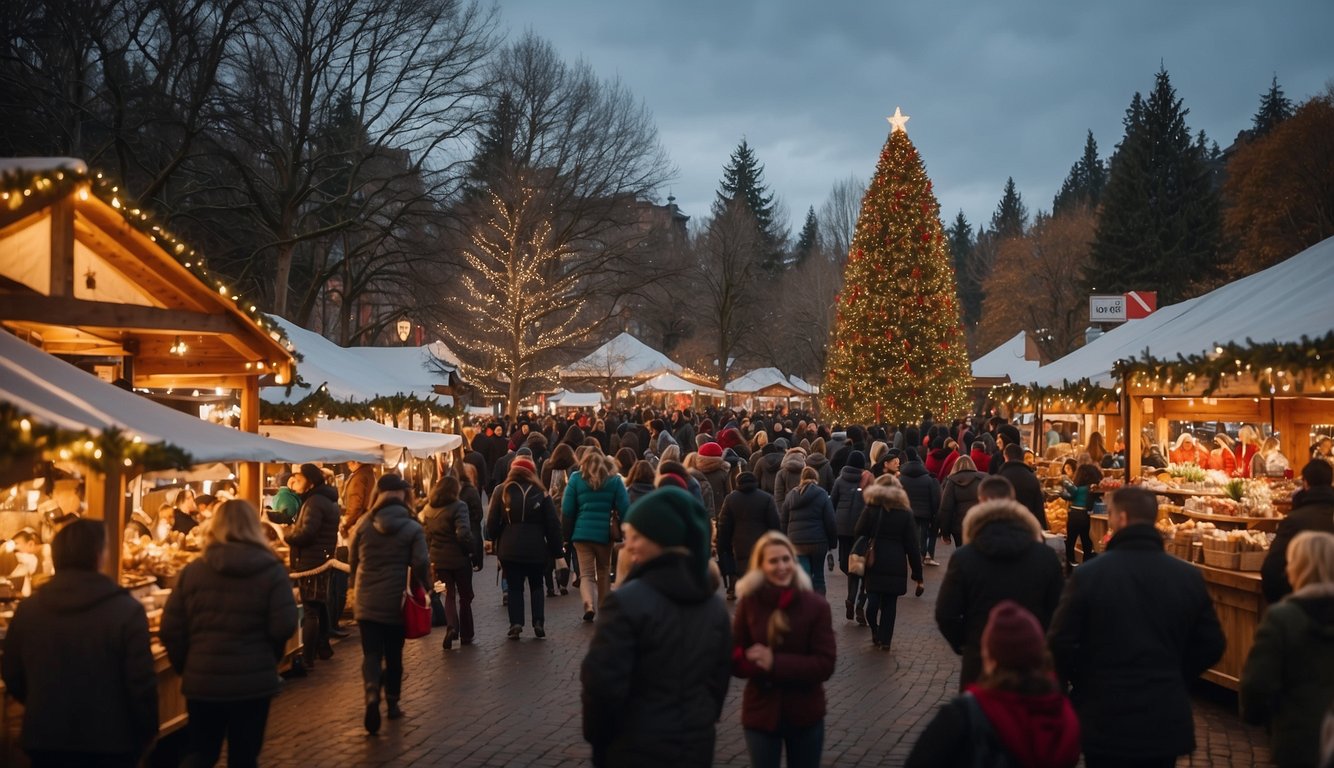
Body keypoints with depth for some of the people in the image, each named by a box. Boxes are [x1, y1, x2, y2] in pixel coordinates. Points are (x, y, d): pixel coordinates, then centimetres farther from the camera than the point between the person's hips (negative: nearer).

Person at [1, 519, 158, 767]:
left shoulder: (27, 609, -3)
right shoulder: (126, 609, -16)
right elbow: (141, 683, -16)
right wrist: (146, 734, -1)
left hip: (45, 739, 3)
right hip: (109, 740, -3)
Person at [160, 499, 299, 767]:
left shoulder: (193, 570, -1)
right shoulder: (272, 570, -7)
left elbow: (170, 630, -3)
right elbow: (284, 627, -13)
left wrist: (183, 667, 14)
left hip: (202, 680, 2)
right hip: (254, 682, -1)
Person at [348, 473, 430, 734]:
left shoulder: (363, 524, 0)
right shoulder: (412, 527, -6)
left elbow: (352, 560, 10)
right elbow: (421, 563, -11)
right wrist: (423, 589, 5)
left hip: (366, 600, 1)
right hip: (396, 600, -1)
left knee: (371, 653, 1)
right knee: (393, 654, 14)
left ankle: (372, 696, -21)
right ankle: (392, 703, 22)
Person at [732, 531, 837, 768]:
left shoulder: (815, 604, -11)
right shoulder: (749, 602, -9)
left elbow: (825, 664, -13)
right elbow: (734, 659, -4)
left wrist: (776, 663, -23)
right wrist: (757, 663, -25)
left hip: (805, 714, 0)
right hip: (761, 713, 0)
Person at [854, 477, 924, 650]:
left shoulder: (870, 511, 0)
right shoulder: (905, 514, 2)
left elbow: (858, 534, -5)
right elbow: (912, 546, 2)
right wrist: (917, 574, 5)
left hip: (874, 564, -1)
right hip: (896, 565, 1)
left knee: (873, 599, 6)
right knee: (890, 603, 6)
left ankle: (875, 633, 5)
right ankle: (885, 640, 7)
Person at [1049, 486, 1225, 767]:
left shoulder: (1087, 575, -14)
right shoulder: (1189, 576, -3)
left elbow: (1061, 646, -13)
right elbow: (1211, 646, 4)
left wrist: (1081, 680, 7)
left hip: (1105, 719, -3)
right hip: (1167, 720, 3)